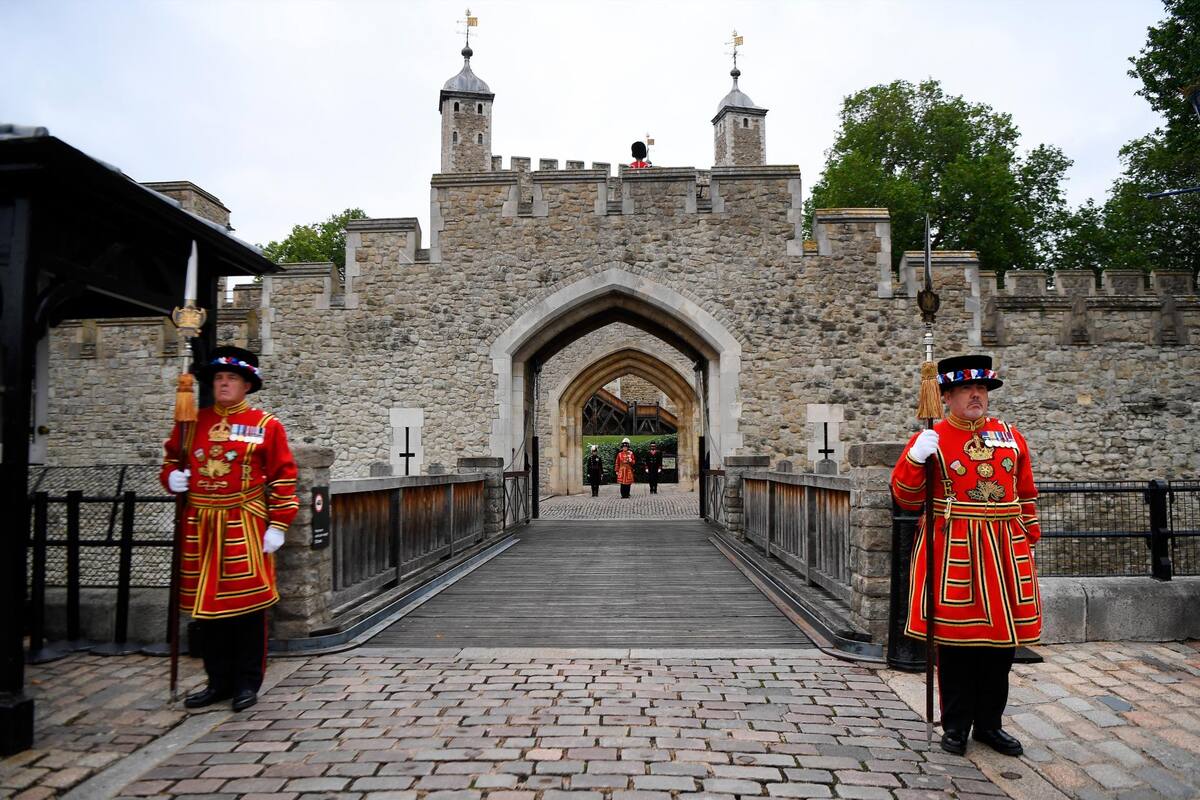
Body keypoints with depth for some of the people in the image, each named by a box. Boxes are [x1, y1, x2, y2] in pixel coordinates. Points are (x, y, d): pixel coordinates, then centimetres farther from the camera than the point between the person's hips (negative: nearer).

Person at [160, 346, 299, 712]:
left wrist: (277, 525, -9)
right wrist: (171, 477, -2)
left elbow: (283, 477, -3)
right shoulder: (192, 422, 10)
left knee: (247, 603, 1)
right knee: (206, 604, 10)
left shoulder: (266, 426, -1)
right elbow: (172, 458, 22)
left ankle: (247, 683, 15)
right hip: (200, 527, 4)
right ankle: (219, 681, 24)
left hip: (245, 528, -4)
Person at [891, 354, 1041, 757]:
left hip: (1005, 550, 4)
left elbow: (1026, 494, 17)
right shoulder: (930, 439, -1)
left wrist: (1030, 537, 12)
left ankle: (989, 723, 25)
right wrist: (915, 459, -20)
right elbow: (906, 498, -4)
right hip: (952, 551, -4)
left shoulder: (1011, 436, 10)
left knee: (1002, 637, 10)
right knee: (954, 637, 2)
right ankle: (956, 725, 18)